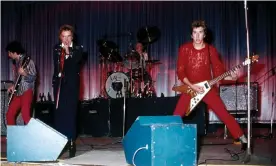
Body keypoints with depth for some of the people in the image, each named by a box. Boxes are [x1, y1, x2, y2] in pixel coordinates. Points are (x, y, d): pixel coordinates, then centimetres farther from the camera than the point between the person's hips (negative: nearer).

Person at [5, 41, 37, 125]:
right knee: (9, 114, 5)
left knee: (25, 115, -17)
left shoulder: (28, 61, -9)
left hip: (27, 91, -8)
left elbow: (33, 78, -14)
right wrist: (13, 86, 8)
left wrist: (24, 74, -30)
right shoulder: (16, 63, 15)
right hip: (17, 92, 8)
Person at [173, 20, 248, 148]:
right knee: (176, 117, -8)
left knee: (224, 115, -4)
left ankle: (243, 139, 9)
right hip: (189, 88, 0)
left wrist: (230, 76, -18)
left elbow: (218, 71, 1)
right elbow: (180, 72, -6)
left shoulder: (211, 50, -2)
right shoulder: (184, 49, -5)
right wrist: (192, 86, -17)